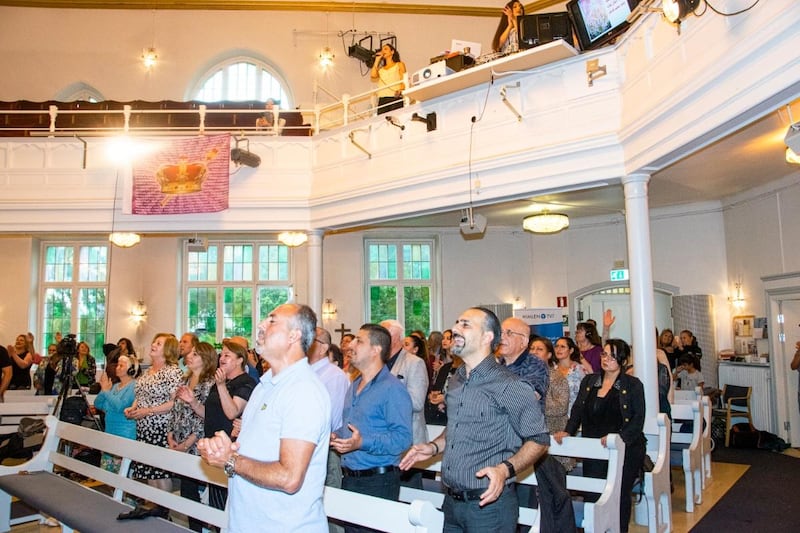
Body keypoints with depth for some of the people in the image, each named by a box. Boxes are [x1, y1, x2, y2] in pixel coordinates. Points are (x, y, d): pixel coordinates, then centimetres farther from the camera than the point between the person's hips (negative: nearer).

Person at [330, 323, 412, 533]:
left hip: (378, 483, -8)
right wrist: (337, 437, 6)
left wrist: (362, 442, -30)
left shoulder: (392, 388, -15)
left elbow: (402, 437, -22)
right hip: (349, 479, 8)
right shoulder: (354, 386, 14)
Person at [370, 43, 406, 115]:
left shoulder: (399, 64, 19)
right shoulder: (380, 68, 27)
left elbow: (404, 80, 7)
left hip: (395, 97, -3)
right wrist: (377, 60, 19)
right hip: (382, 99, 3)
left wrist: (400, 90, -16)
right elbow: (373, 76, 7)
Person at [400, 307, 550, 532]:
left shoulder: (510, 385, -15)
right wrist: (434, 446, 6)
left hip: (489, 502, -6)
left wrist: (505, 469, -24)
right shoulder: (456, 381, 8)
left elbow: (539, 439, -12)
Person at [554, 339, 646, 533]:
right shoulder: (589, 381, 10)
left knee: (620, 495, 5)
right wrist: (568, 431, -7)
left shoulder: (633, 385, -1)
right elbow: (577, 409, 9)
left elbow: (638, 419, -7)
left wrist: (620, 437, -22)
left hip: (625, 450, -3)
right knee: (592, 495, 1)